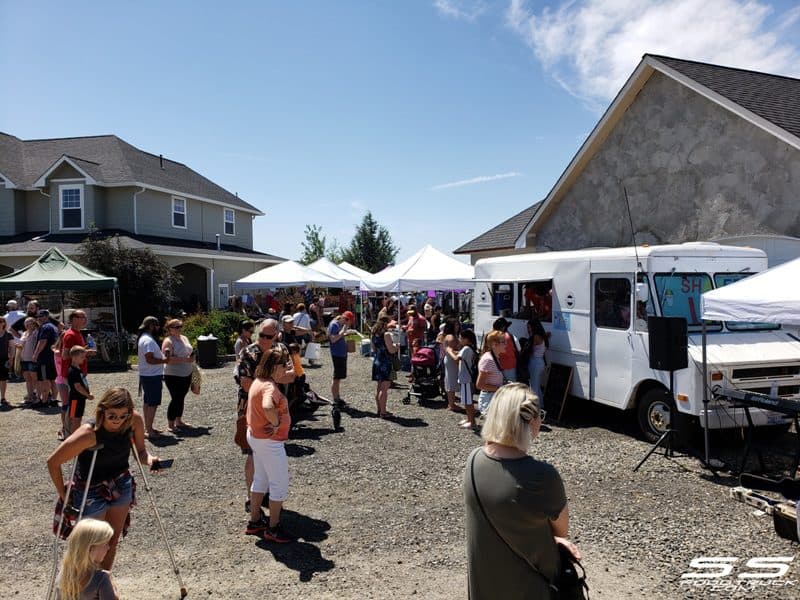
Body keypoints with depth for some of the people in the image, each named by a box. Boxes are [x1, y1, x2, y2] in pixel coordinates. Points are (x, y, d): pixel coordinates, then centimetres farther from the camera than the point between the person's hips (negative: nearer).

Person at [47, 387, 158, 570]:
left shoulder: (135, 421, -20)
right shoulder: (89, 433, -32)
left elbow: (140, 451, -3)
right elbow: (53, 462, -21)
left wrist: (150, 459, -25)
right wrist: (63, 495, -11)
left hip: (121, 486, 5)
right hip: (91, 492, -5)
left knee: (112, 542, 18)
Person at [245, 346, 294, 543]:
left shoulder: (259, 381, 6)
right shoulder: (269, 387, -26)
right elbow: (267, 407, -47)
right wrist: (276, 424, -31)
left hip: (256, 436, 10)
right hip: (269, 441, -10)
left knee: (260, 480, 23)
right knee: (280, 485, 4)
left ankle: (255, 522, 36)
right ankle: (273, 529, 16)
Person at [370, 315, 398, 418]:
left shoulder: (374, 334, 9)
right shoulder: (386, 334, -15)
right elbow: (391, 350, -18)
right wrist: (396, 346, 2)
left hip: (376, 362, 8)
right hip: (385, 363, -8)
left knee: (378, 388, 15)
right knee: (384, 388, -4)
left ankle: (379, 409, 23)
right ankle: (383, 412, -2)